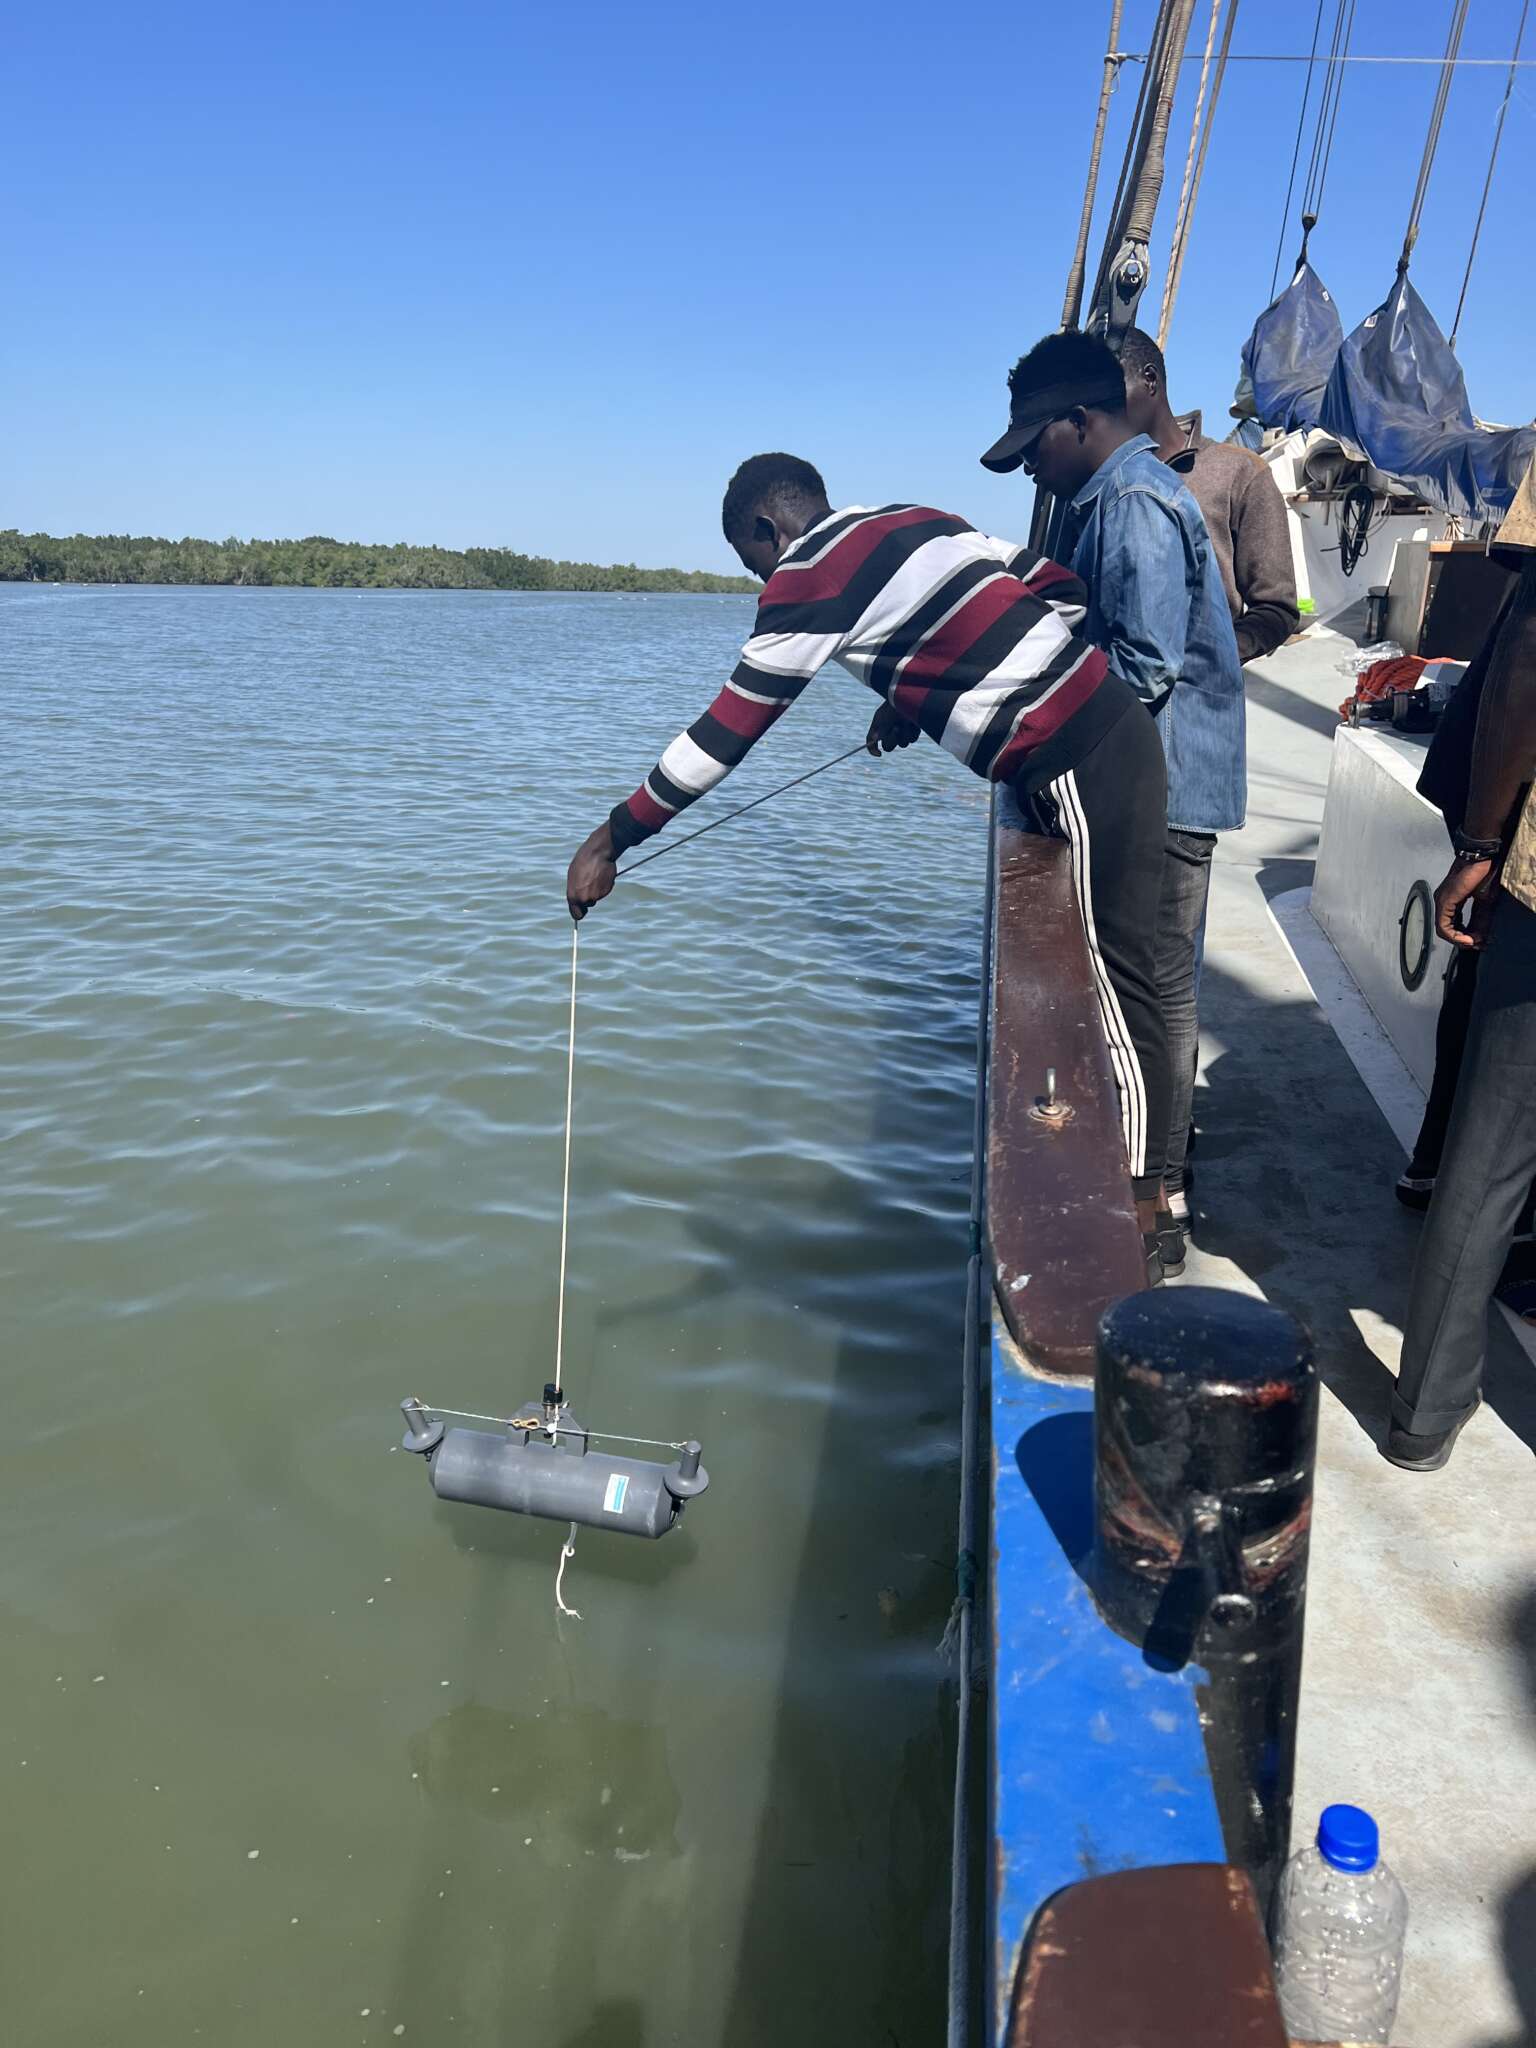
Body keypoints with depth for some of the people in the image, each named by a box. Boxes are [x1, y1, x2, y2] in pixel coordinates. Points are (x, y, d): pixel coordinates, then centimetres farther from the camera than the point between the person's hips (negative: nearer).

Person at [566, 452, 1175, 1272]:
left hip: (1080, 768, -9)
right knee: (1096, 975, 17)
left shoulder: (809, 573, -9)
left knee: (1116, 987, -3)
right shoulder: (919, 521, 15)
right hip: (1109, 728, 9)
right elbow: (1061, 588, 15)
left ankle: (1143, 1226, 8)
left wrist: (612, 839, -3)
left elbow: (726, 731, -11)